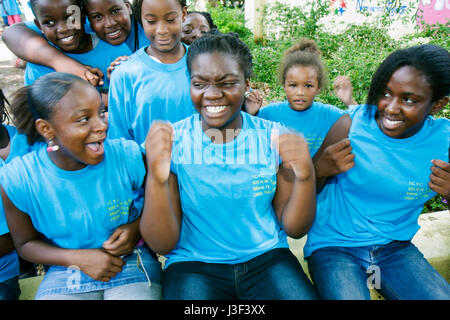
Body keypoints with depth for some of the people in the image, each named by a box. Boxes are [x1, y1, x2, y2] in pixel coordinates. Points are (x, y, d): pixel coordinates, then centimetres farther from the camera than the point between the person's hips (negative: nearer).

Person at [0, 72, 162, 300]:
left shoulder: (129, 156, -13)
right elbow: (25, 243, 5)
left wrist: (138, 227, -14)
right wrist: (80, 258, -9)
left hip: (132, 265, 0)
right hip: (64, 276, 0)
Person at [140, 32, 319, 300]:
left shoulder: (274, 138, -5)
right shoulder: (170, 143, -9)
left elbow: (294, 228, -1)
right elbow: (163, 245, -9)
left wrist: (305, 176, -20)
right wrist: (157, 178, -26)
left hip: (267, 258, 1)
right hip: (193, 265, 0)